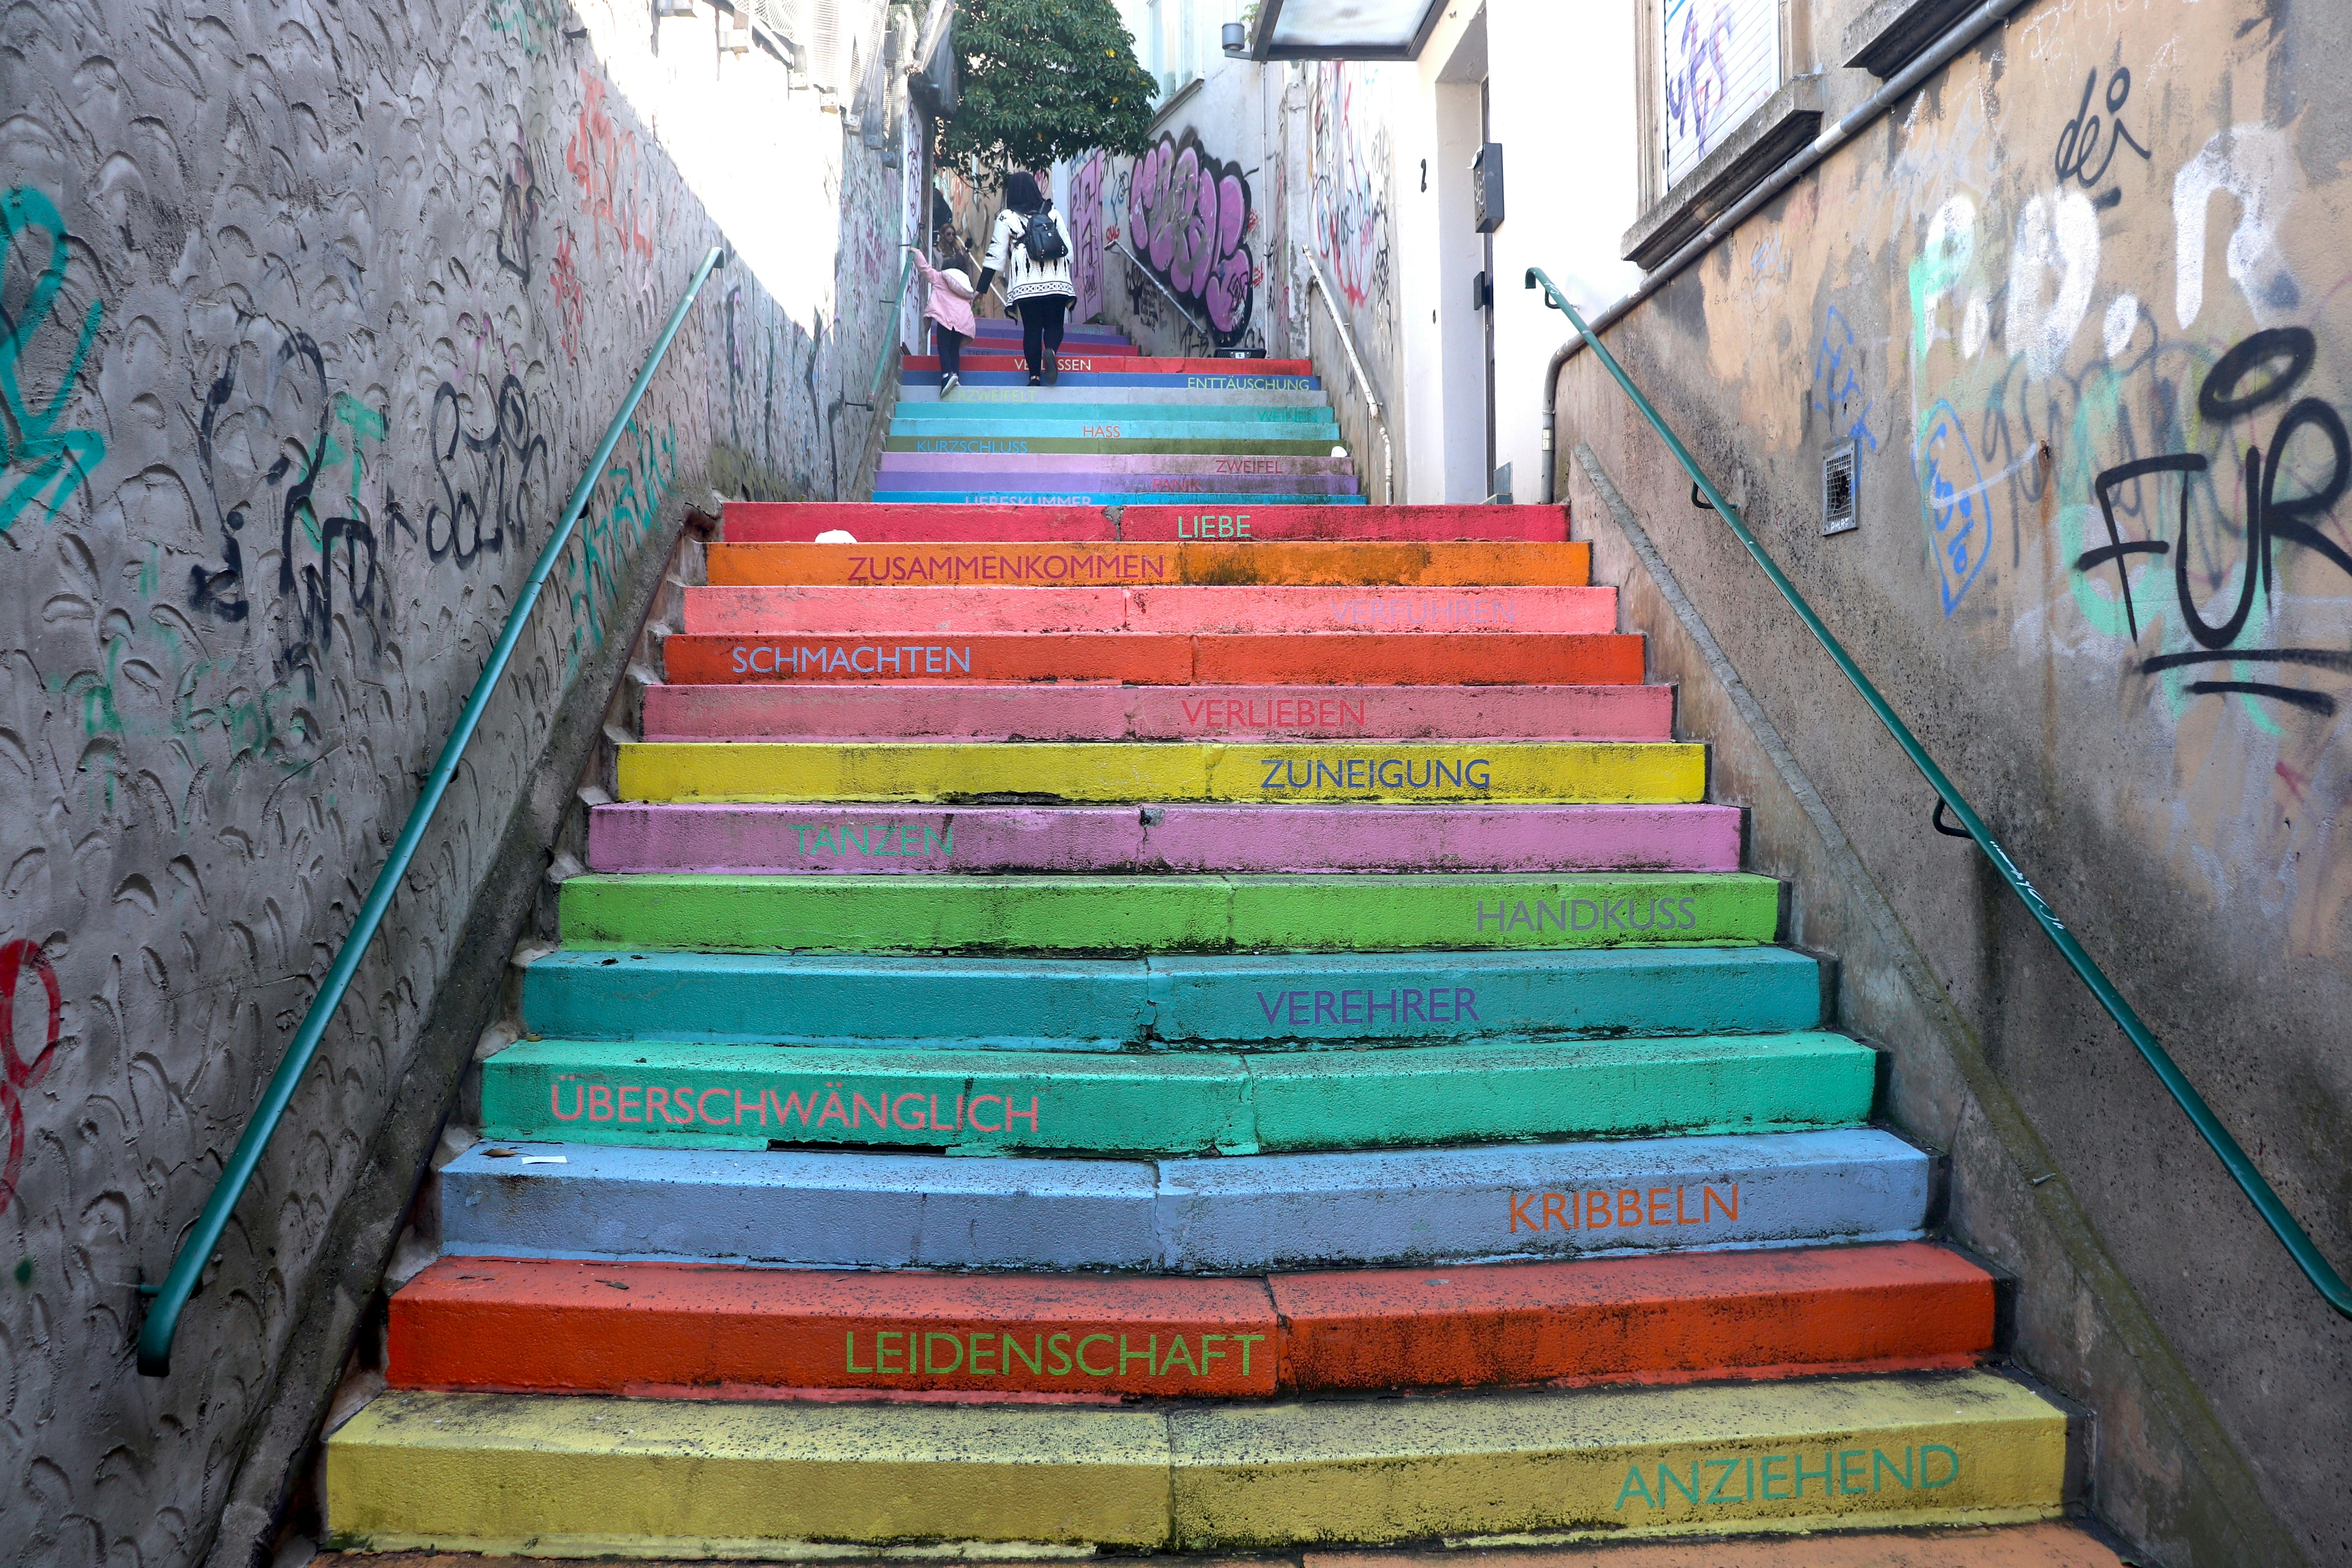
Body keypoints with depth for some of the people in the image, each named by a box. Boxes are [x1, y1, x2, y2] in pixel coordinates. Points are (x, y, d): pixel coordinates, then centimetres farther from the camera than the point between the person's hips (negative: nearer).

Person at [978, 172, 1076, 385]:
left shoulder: (1007, 217, 6)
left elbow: (996, 255, 3)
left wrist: (981, 289, 6)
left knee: (1032, 329, 6)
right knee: (1054, 325, 8)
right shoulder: (1052, 213, 13)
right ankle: (1051, 351, -23)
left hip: (1025, 284, -1)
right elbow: (1067, 248, 14)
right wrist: (1069, 290, 24)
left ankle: (1034, 376, 1)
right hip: (1056, 282, 1)